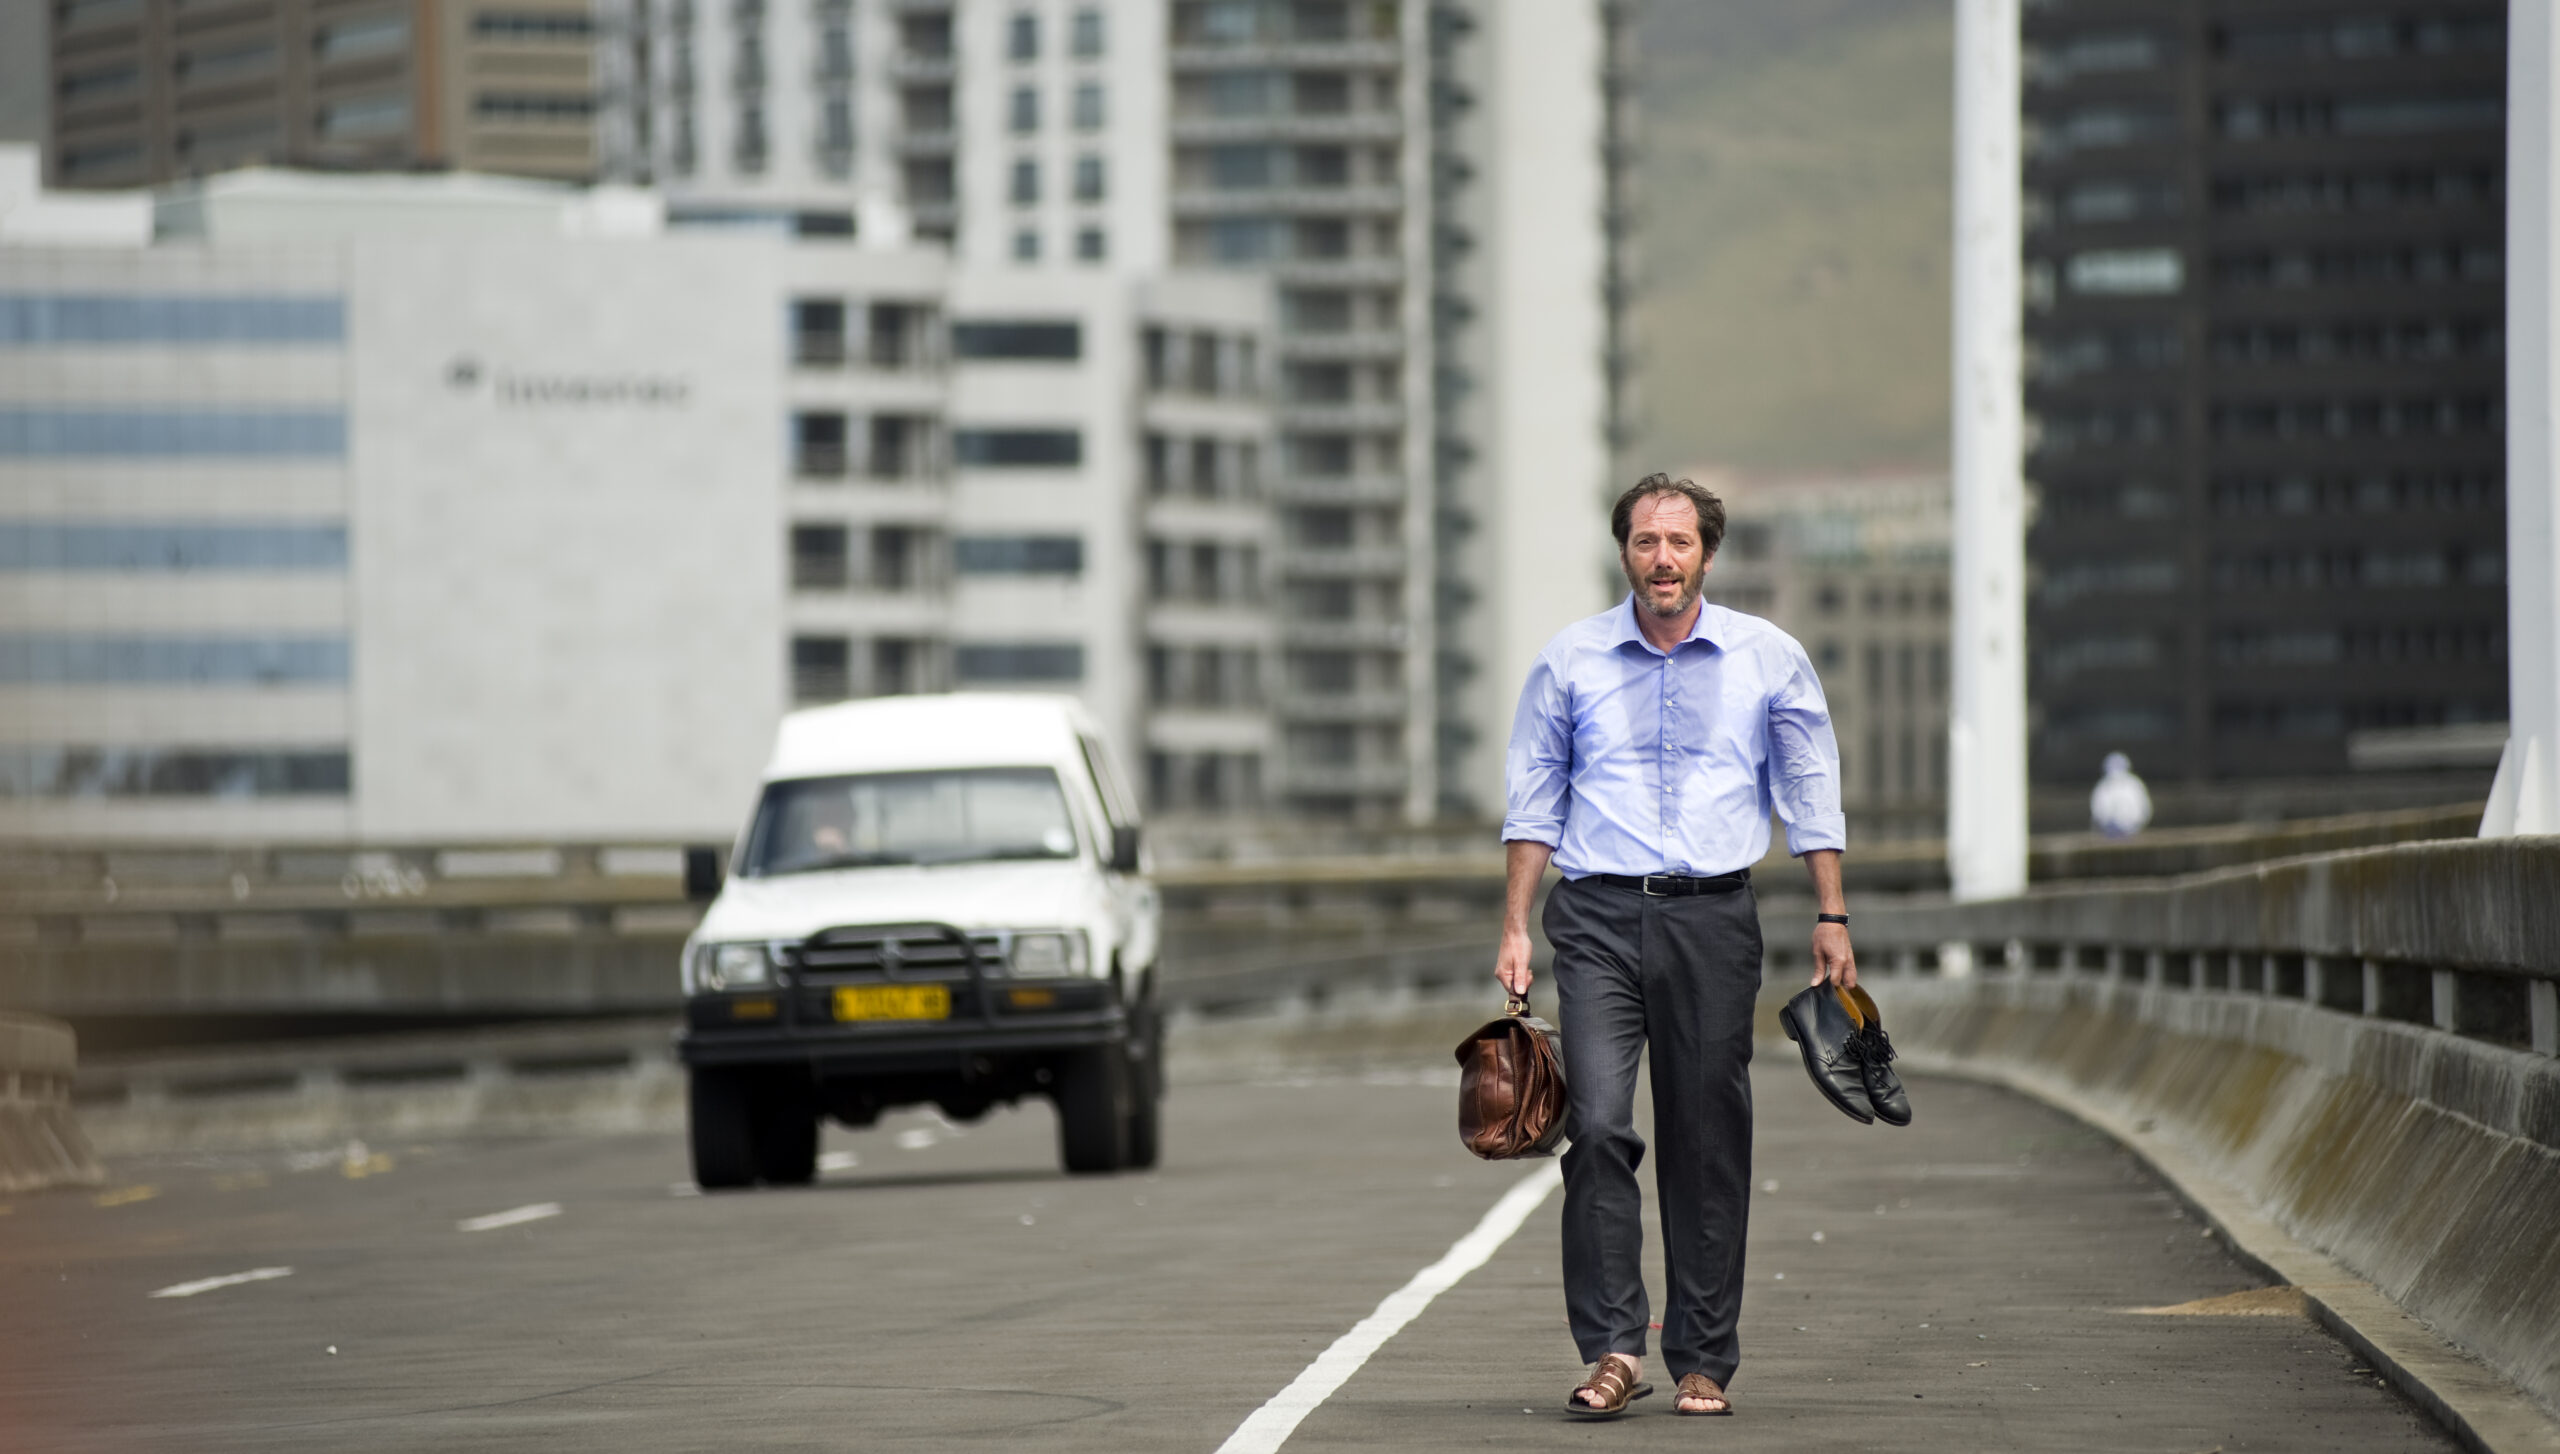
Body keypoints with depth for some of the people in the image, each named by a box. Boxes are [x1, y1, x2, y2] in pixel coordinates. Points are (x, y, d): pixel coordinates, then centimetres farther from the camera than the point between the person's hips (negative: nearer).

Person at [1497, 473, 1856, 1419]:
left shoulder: (1768, 659, 5)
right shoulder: (1570, 660, 6)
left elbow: (1811, 796, 12)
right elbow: (1533, 803, 12)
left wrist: (1831, 919, 8)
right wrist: (1514, 930, 6)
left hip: (1714, 919, 0)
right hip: (1599, 917, 0)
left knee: (1708, 1143, 2)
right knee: (1598, 1126, -15)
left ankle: (1704, 1360, 9)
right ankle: (1612, 1349, -11)